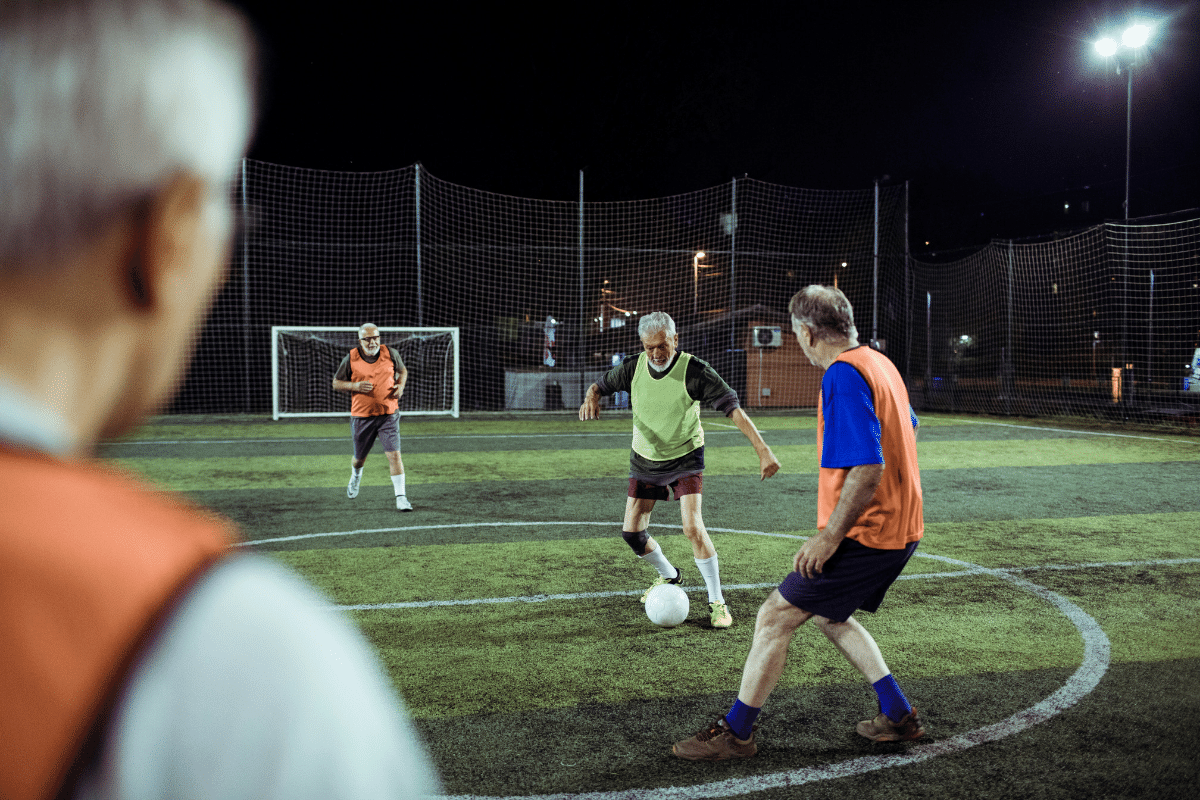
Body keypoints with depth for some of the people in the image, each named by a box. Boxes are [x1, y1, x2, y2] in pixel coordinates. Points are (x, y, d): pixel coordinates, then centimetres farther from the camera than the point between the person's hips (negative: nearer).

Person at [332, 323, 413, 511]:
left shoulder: (390, 354, -1)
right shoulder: (350, 359, -5)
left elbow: (402, 370, 18)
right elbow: (336, 383, 4)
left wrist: (400, 385, -2)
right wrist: (355, 386, -15)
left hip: (388, 415, 0)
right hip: (361, 416, 0)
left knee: (394, 454, -13)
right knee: (359, 458, 15)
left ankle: (401, 498, -8)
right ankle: (355, 477, 52)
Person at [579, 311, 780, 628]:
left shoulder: (694, 371, -23)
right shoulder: (634, 367, -12)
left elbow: (733, 408, -25)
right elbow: (600, 384, 4)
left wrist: (763, 451, -32)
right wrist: (592, 397, -22)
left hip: (685, 458, -4)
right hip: (644, 459, 4)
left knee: (693, 527, -19)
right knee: (632, 532, 4)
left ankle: (717, 601, -3)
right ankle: (669, 576, 34)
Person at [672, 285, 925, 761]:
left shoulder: (843, 375, -21)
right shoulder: (879, 363, 10)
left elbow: (867, 470, -29)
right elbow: (907, 427, 26)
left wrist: (829, 537, -22)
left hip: (865, 534, -10)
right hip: (899, 529, 10)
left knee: (775, 618, -1)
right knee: (829, 616, 24)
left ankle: (735, 733, 10)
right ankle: (898, 717, 28)